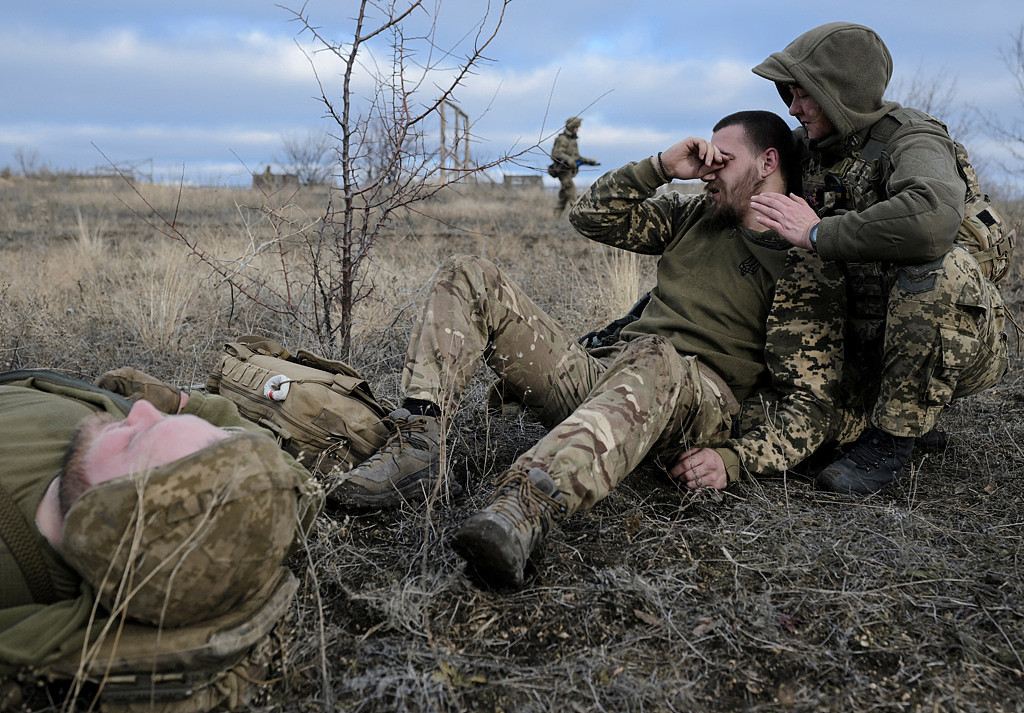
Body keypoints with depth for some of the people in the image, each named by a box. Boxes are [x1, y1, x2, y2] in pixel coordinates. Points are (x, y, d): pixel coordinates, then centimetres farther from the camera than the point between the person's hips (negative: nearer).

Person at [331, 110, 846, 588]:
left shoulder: (806, 270, 2)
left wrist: (733, 459, -21)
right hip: (601, 378, 7)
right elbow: (593, 217, 20)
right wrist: (662, 167, 9)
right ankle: (415, 444, -23)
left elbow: (808, 403, -5)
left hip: (700, 405, -6)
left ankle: (527, 507, -61)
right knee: (469, 278, -3)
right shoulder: (695, 216, 21)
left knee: (656, 359, -45)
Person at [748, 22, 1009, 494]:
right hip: (867, 340, 6)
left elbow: (933, 217, -43)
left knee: (935, 267, -37)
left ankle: (892, 441, -22)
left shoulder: (910, 139, -19)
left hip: (959, 341, -6)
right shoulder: (807, 145, 2)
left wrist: (818, 234, -33)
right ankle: (914, 409, 18)